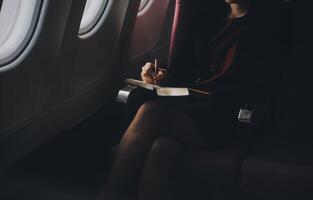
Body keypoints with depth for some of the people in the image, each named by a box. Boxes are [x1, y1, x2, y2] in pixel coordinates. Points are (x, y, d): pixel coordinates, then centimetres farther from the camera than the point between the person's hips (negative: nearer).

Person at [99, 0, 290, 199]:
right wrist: (165, 76, -5)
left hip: (224, 119, -4)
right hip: (187, 105, 4)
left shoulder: (272, 17, 1)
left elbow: (264, 86, -8)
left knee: (150, 112, -29)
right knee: (158, 153, -30)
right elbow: (183, 63, 18)